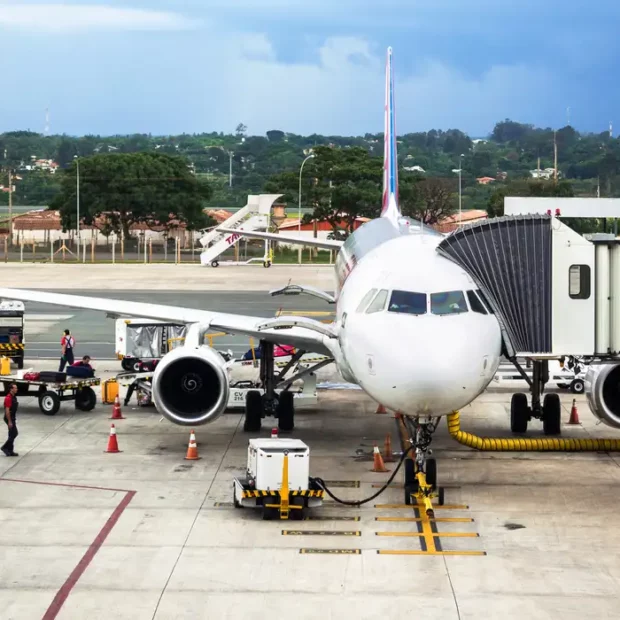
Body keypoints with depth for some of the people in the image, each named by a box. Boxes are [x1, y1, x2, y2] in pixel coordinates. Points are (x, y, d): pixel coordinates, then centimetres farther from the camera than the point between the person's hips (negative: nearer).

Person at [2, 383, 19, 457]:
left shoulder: (14, 397, 11)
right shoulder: (8, 398, -19)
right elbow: (7, 410, -21)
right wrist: (9, 421, -22)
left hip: (13, 418, 10)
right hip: (9, 418, -10)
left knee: (12, 435, 9)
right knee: (14, 433, -10)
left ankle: (10, 451, 12)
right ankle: (5, 447, -2)